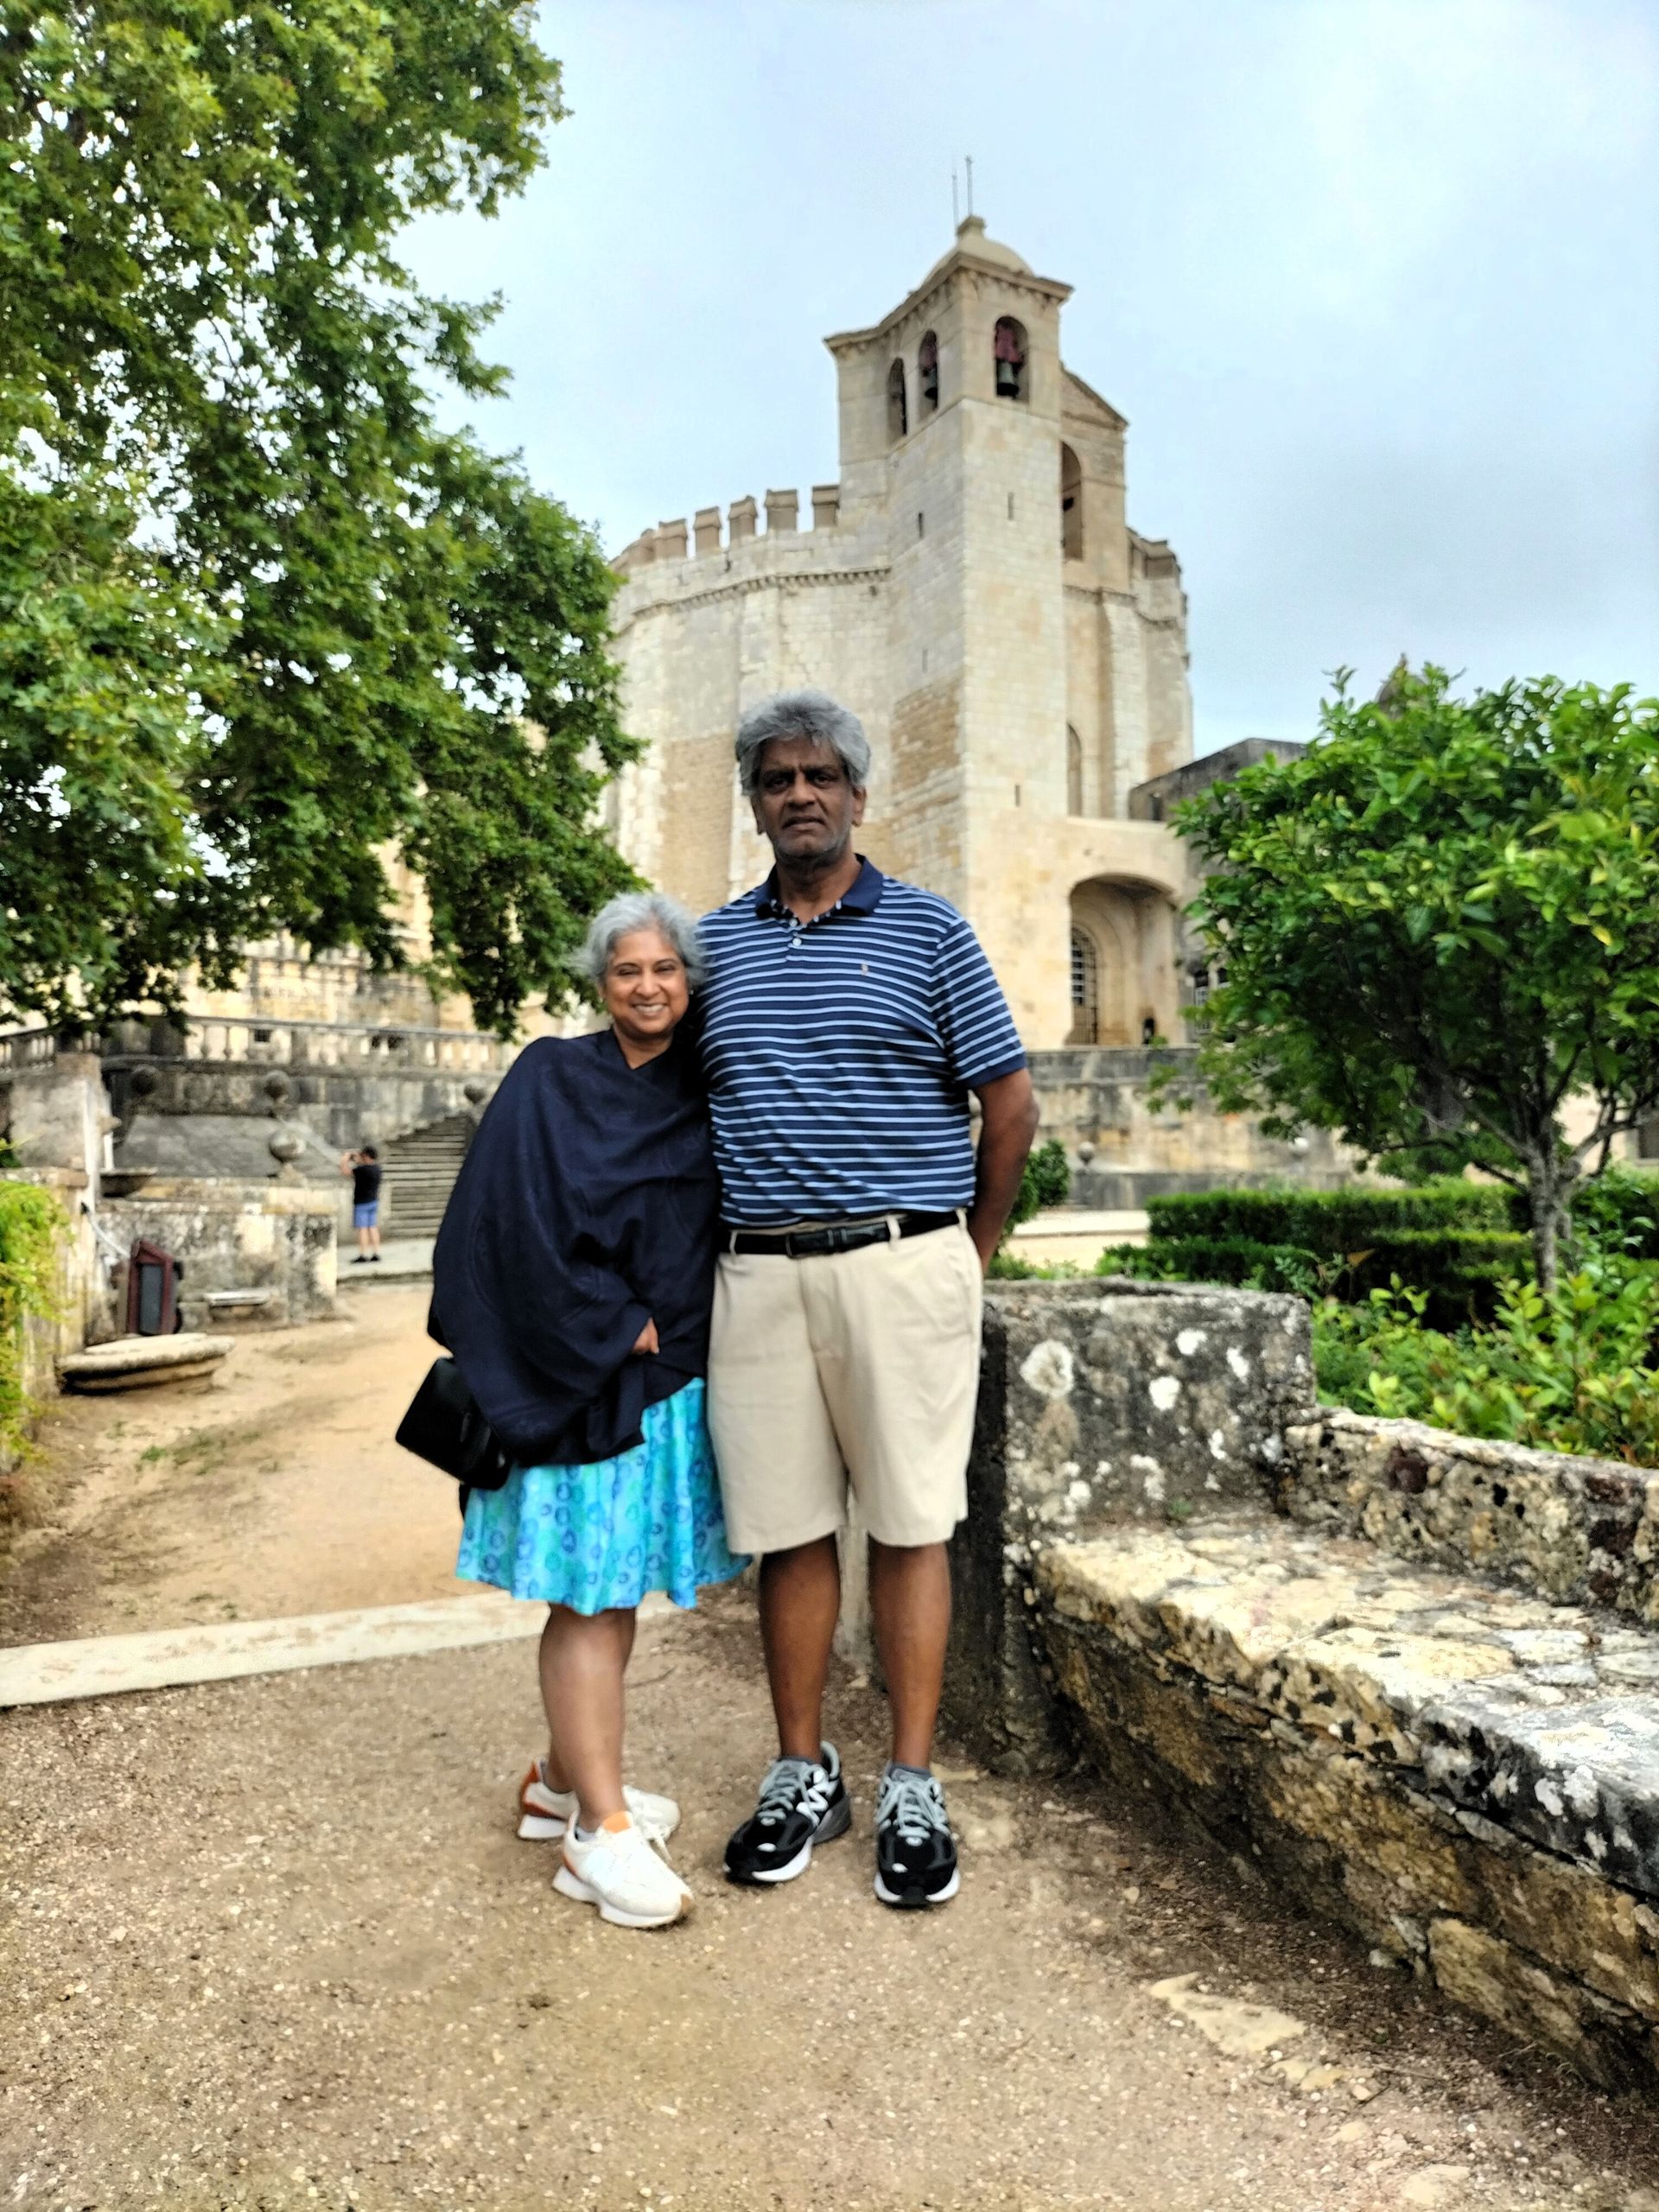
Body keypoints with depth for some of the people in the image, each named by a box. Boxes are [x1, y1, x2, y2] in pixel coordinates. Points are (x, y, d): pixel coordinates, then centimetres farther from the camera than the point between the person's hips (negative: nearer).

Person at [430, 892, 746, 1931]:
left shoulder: (701, 1090, 10)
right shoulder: (550, 1080, -5)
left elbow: (721, 1223, 15)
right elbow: (519, 1221, -13)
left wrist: (681, 1332, 2)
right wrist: (614, 1328, -13)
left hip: (670, 1378, 6)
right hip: (581, 1377, -6)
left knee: (616, 1588, 13)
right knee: (591, 1595, -2)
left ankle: (563, 1783, 29)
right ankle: (599, 1830, 7)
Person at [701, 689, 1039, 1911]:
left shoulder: (928, 930, 3)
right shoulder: (714, 942, 12)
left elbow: (1011, 1104, 4)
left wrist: (967, 1253, 7)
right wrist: (714, 1237, 12)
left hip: (902, 1266, -2)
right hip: (758, 1273, 3)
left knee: (909, 1526, 4)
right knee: (789, 1531, 9)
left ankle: (914, 1790, 18)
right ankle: (804, 1775, 25)